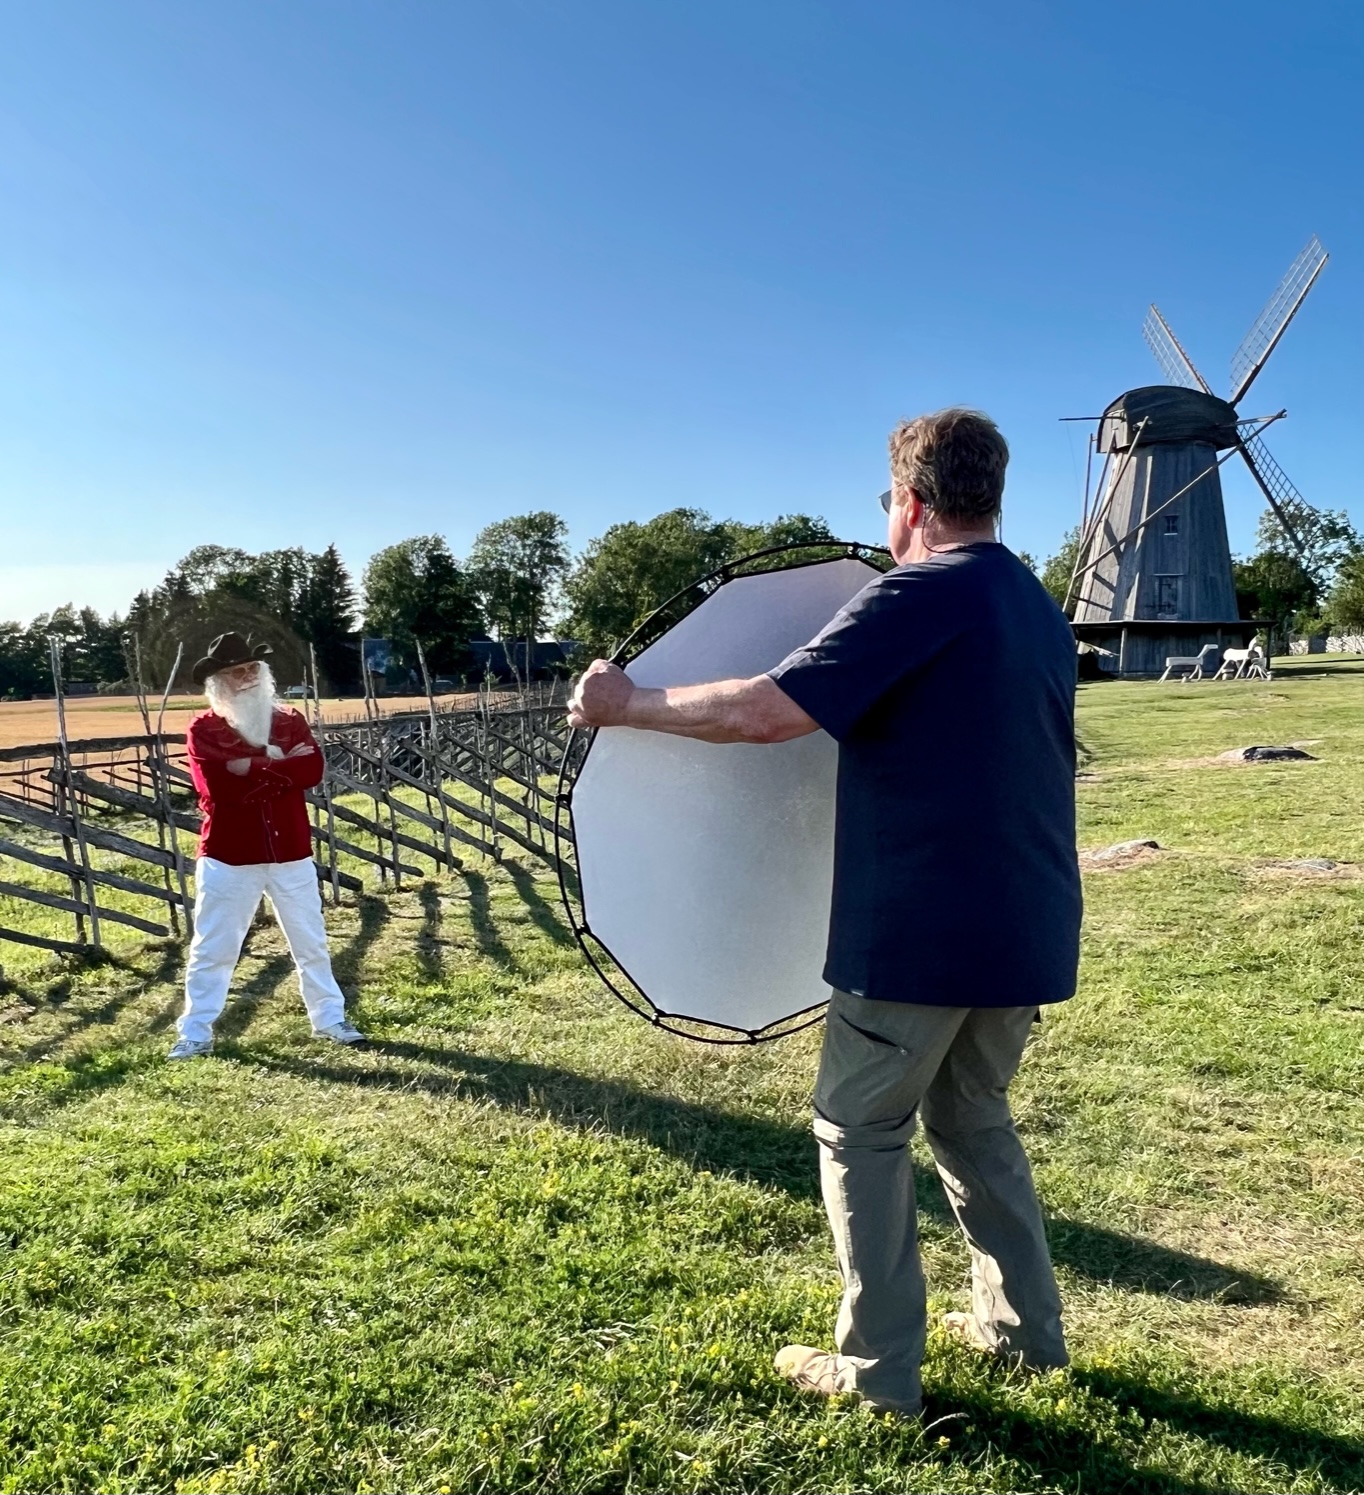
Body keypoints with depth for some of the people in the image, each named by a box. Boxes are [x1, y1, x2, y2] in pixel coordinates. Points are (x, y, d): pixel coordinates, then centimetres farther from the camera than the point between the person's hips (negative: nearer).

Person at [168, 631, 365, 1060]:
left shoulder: (289, 720, 5)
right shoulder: (202, 729, -3)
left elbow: (312, 769, -11)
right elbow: (218, 785, -19)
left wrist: (254, 769, -17)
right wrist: (279, 765, -15)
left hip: (291, 852, 3)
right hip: (228, 856, -3)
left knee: (311, 942, 12)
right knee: (211, 949, 5)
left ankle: (329, 1019, 26)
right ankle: (195, 1035, 16)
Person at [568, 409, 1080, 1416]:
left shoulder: (920, 594, -15)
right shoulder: (1040, 609, 12)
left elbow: (766, 711, -24)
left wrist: (628, 705, -12)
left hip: (920, 931, -8)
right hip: (1026, 929, 8)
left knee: (862, 1132, 9)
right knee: (973, 1118, 24)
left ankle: (878, 1367, 19)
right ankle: (1022, 1325, 33)